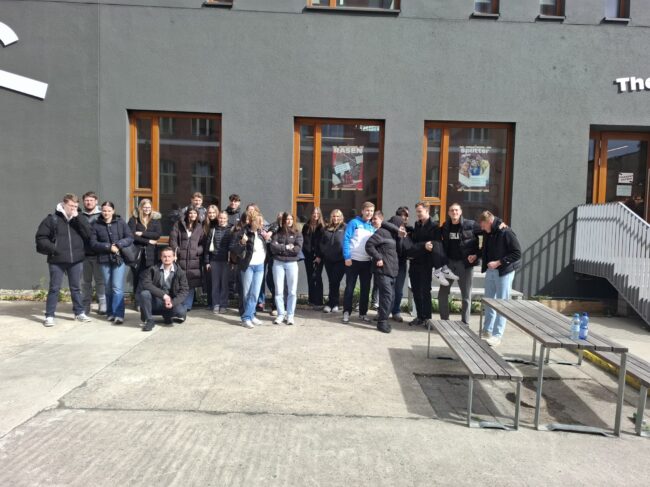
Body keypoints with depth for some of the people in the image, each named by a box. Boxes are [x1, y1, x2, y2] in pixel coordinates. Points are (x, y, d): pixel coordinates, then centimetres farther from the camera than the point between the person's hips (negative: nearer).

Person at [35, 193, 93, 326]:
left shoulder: (78, 220, 8)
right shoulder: (52, 219, -1)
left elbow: (88, 233, -7)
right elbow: (40, 237, 0)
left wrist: (77, 218, -13)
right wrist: (52, 248, -13)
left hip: (76, 260, 3)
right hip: (57, 260, -3)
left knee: (75, 287, 13)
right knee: (54, 288, 3)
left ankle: (79, 313, 23)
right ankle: (49, 316, 13)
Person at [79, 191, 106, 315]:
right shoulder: (80, 216, 10)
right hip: (84, 254, 3)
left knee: (100, 280, 1)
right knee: (85, 281, 9)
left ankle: (103, 305, 9)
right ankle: (85, 305, 19)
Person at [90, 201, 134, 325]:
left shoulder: (121, 222, 2)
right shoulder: (96, 225, 4)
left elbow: (130, 238, 0)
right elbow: (93, 243, -1)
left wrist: (118, 244, -15)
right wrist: (108, 247, -13)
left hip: (119, 258, -2)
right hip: (104, 260, 2)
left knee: (117, 288, -9)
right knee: (108, 288, 9)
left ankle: (119, 314, -8)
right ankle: (111, 313, 19)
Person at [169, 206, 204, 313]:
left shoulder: (199, 227, 13)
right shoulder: (178, 225, 8)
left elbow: (202, 243, 12)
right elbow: (173, 239, 1)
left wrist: (198, 251, -6)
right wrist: (176, 251, -11)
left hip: (194, 260, 1)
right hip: (180, 259, -1)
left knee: (191, 284, 1)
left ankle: (187, 306, 11)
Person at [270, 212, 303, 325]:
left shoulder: (297, 233, 6)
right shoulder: (277, 232, 6)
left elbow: (298, 249, -9)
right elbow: (273, 247, -8)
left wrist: (280, 248, -8)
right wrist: (286, 247, -11)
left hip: (292, 263, 0)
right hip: (278, 263, 0)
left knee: (292, 291, 2)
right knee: (279, 291, 2)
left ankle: (290, 315, 10)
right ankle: (281, 314, 12)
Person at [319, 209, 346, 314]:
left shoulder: (345, 228, -1)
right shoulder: (326, 229, 13)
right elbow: (321, 243, 19)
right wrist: (319, 255, 17)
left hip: (340, 260, -4)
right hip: (328, 259, 4)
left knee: (335, 282, -4)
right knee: (332, 282, 8)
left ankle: (331, 304, 5)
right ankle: (334, 304, 17)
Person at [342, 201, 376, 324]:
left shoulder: (373, 227, 9)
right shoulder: (354, 223, -4)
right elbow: (346, 240, -9)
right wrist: (347, 257, -16)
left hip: (367, 262, 4)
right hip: (353, 261, -4)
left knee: (365, 288, 9)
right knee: (349, 288, 3)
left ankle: (363, 313, 20)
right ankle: (346, 312, 12)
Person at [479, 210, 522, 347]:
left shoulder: (506, 233, -17)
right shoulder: (487, 233, 5)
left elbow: (517, 253, -16)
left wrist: (499, 262, -20)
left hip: (504, 272, -7)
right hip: (490, 271, 7)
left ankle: (497, 335, 5)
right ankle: (487, 330, 26)